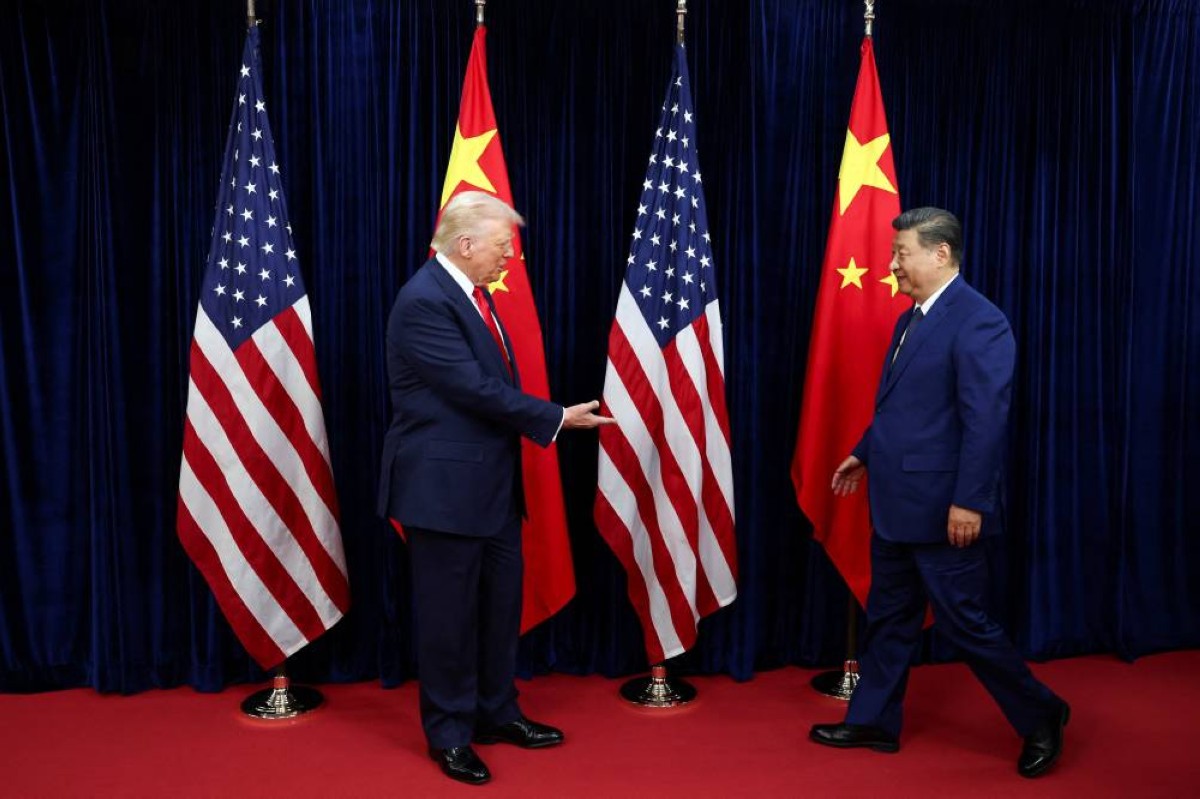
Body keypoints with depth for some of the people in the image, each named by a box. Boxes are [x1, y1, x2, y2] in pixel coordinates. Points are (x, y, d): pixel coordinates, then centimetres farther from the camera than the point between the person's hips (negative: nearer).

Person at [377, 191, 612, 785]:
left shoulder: (471, 292, 10)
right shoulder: (424, 300, -19)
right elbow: (477, 389, -22)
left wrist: (546, 419, 4)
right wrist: (556, 419, -15)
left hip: (492, 481, 9)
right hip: (445, 486, -9)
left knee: (501, 603, 17)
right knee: (449, 614, 5)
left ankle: (496, 714, 33)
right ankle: (449, 733, 21)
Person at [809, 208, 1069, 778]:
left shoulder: (978, 321, -16)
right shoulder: (910, 319, 12)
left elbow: (986, 420, -21)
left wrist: (968, 501, -23)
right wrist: (864, 453, 23)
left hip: (941, 508, -9)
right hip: (896, 502, 9)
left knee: (962, 621, 1)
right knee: (888, 616, 17)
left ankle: (1041, 716, 21)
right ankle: (873, 721, 30)